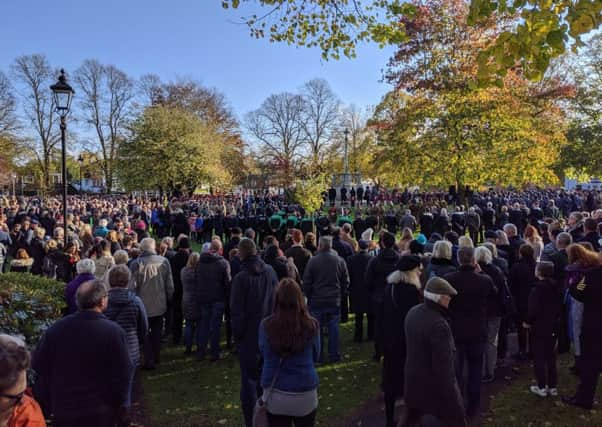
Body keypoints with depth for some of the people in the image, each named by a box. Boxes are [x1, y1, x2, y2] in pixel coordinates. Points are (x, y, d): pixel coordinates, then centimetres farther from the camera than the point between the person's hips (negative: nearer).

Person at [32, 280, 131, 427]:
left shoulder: (55, 329, -7)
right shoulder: (114, 332, -19)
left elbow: (39, 368, 2)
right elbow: (122, 375, -15)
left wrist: (47, 406, 15)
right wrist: (119, 406, 1)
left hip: (62, 411, 3)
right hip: (101, 413, -3)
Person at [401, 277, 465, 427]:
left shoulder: (412, 313, -4)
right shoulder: (439, 325, -29)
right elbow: (443, 365, -25)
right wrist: (450, 396, -16)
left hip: (413, 379, 8)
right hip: (436, 385, -8)